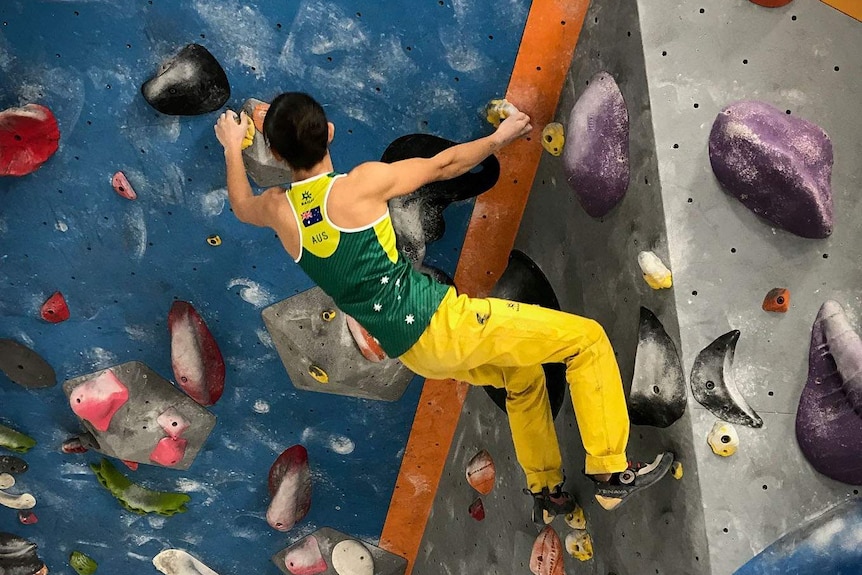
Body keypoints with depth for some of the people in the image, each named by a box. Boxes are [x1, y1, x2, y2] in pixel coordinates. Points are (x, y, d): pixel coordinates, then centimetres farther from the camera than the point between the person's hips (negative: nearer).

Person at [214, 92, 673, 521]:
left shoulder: (279, 210, 1)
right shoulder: (362, 183, -14)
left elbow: (241, 205, 27)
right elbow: (444, 165, 0)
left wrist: (232, 147, 42)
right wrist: (500, 137, 17)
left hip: (410, 352, 7)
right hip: (442, 324, -7)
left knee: (523, 376, 30)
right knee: (587, 339, 3)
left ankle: (545, 491, 39)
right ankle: (610, 473, 5)